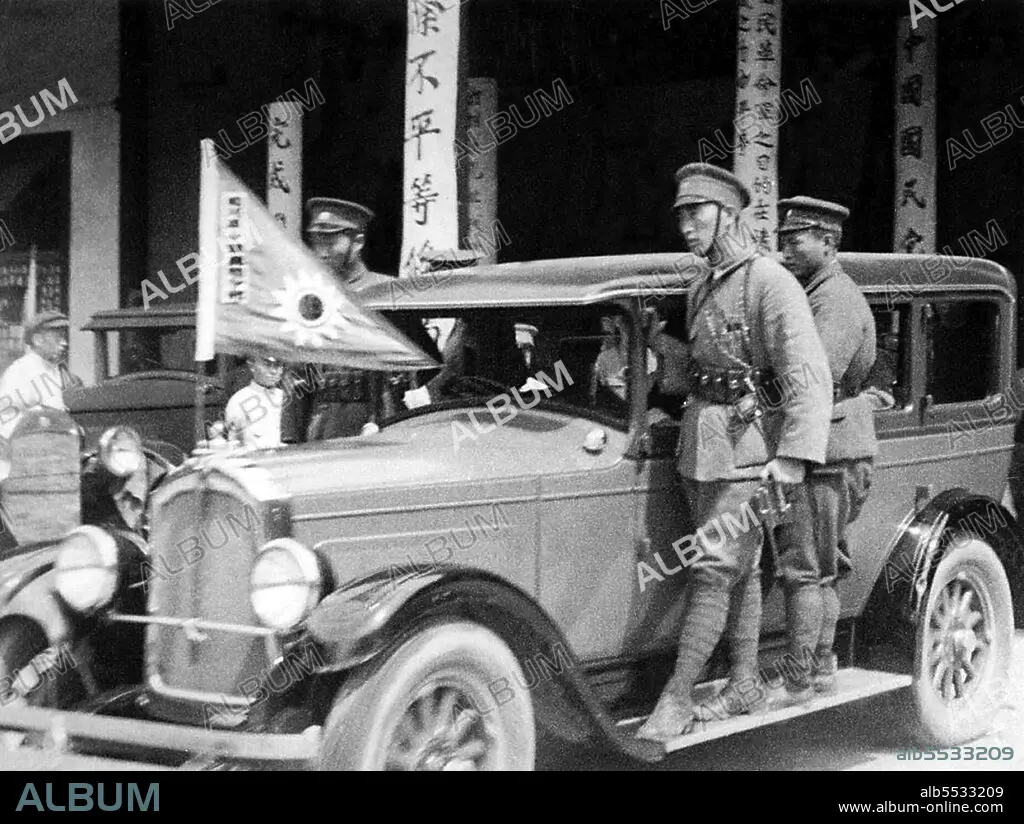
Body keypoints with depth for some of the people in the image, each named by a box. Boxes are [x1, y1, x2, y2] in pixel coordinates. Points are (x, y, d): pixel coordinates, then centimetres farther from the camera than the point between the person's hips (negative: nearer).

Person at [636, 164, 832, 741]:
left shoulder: (769, 281, -12)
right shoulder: (705, 290, 16)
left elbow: (810, 374, -18)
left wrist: (793, 455, -25)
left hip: (747, 442, -8)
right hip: (701, 436, 8)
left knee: (715, 568, -9)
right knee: (742, 567, 13)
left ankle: (677, 700, -9)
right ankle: (745, 687, 19)